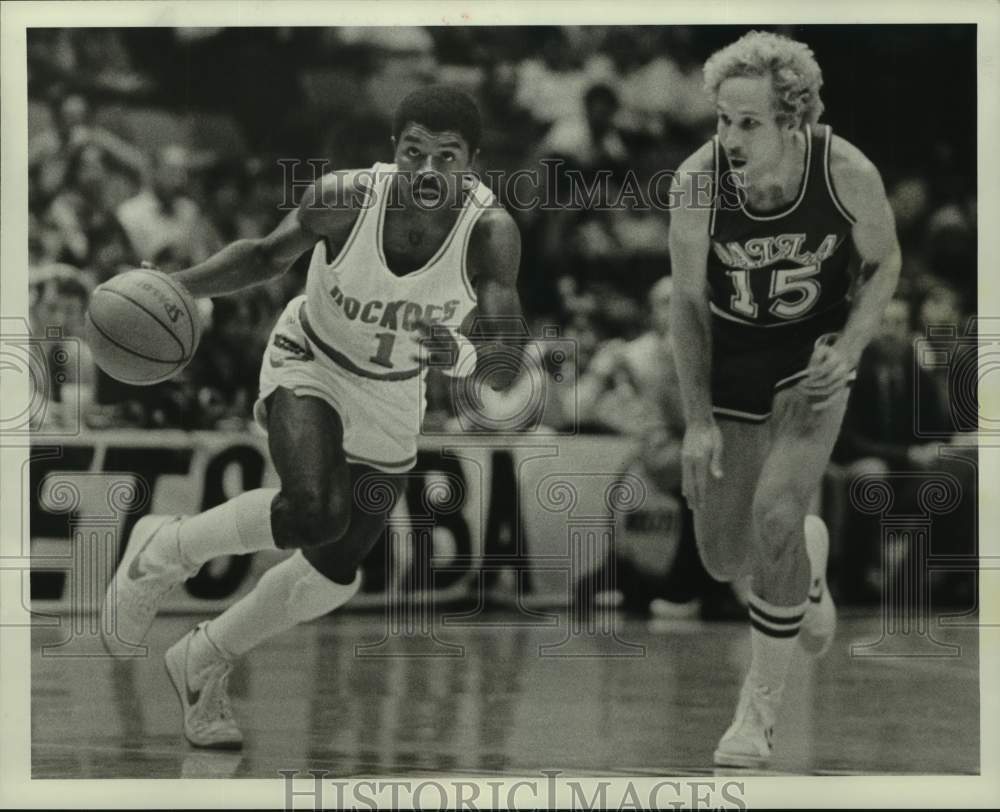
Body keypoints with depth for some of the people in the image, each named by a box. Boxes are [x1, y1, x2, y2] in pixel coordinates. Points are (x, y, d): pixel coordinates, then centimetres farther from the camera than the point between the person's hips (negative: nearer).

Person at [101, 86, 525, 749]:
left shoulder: (491, 234, -28)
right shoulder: (345, 199, -28)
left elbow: (505, 368, -30)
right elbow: (268, 256, -7)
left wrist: (461, 353, -53)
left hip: (392, 402, 3)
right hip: (309, 368, -3)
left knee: (334, 576, 12)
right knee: (315, 514, -31)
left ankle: (203, 663, 38)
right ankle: (166, 550, -3)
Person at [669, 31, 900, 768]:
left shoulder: (849, 174, -24)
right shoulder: (698, 181, -23)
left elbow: (885, 264, -4)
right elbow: (689, 301, -10)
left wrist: (848, 351, -19)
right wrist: (698, 418, -12)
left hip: (814, 356, -2)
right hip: (731, 361, 2)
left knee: (775, 516, -23)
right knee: (725, 561, 5)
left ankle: (761, 707, -3)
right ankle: (808, 556, 44)